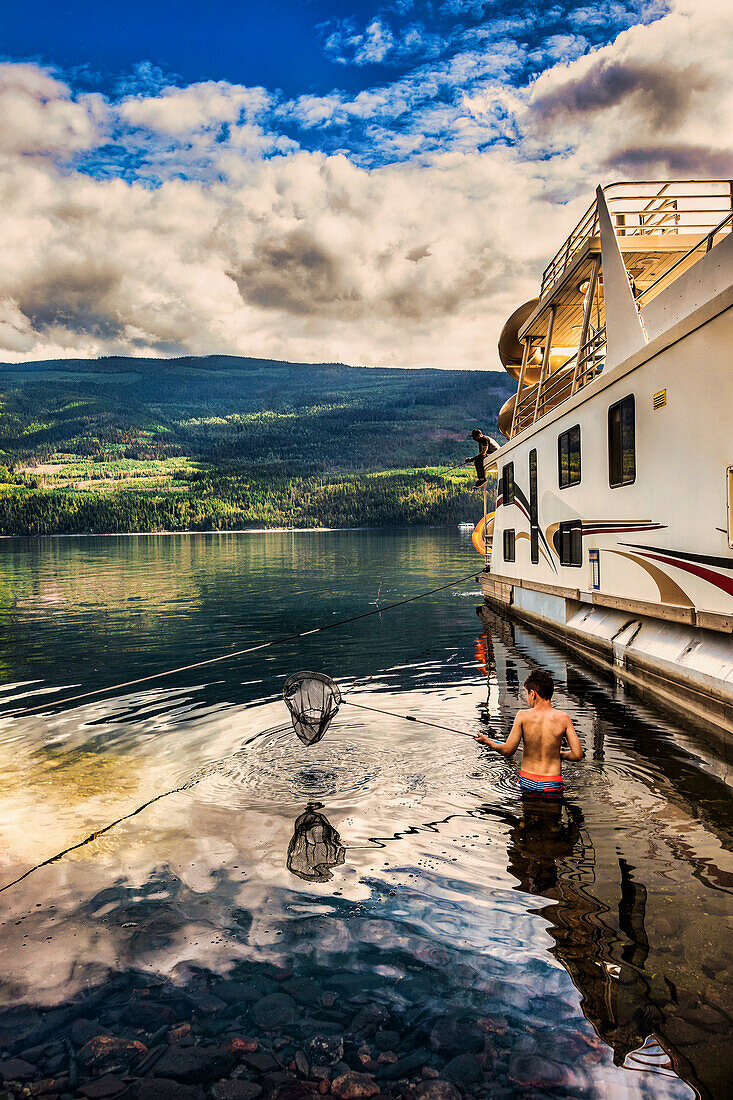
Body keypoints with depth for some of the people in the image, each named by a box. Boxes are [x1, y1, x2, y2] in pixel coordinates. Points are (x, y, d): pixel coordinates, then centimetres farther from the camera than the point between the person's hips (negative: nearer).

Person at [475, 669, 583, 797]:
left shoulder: (523, 716, -10)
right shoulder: (563, 718, -7)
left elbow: (508, 751, -6)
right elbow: (578, 755, -7)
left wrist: (487, 742, 12)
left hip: (527, 783, 0)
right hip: (551, 786, 0)